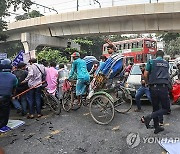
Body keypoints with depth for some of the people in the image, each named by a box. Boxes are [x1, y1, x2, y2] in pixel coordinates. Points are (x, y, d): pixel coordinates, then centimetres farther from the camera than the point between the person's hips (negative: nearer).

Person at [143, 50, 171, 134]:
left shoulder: (151, 62, 7)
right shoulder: (166, 63, 15)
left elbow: (145, 74, 0)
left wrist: (148, 82, 16)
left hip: (153, 88, 1)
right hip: (164, 88, -1)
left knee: (155, 108, 13)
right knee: (166, 108, 7)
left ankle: (157, 127, 19)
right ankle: (150, 117, -13)